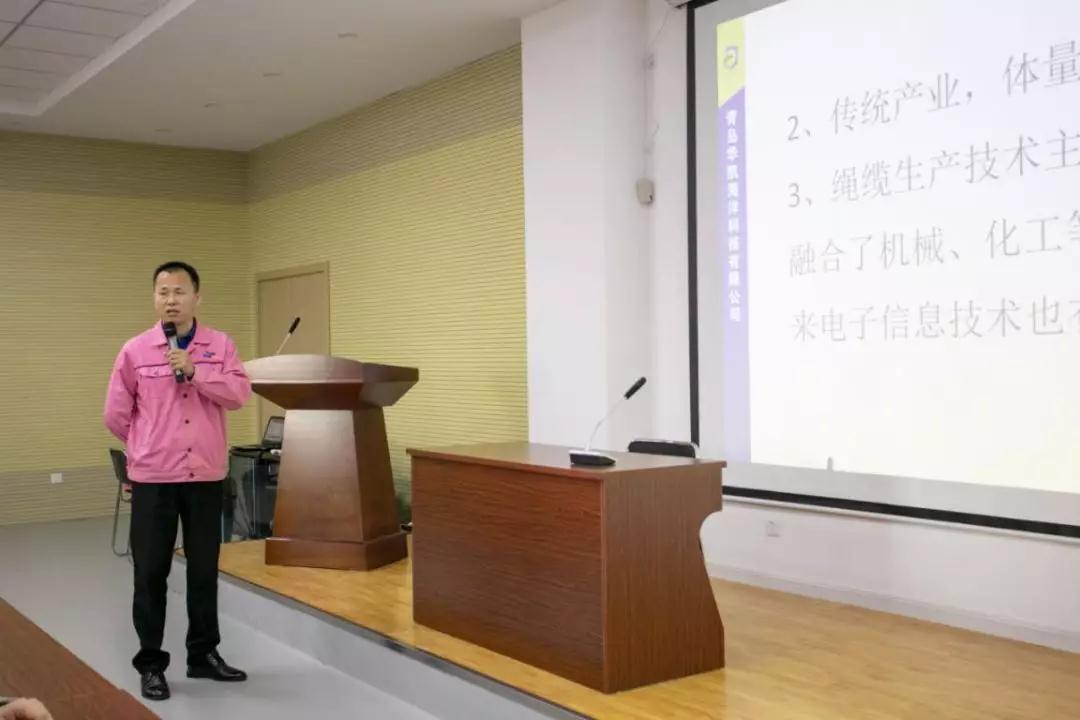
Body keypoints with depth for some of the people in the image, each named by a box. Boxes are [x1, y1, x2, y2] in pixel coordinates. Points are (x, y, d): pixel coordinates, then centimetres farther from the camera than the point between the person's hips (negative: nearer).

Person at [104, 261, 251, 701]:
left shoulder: (220, 345, 2)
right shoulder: (135, 351, -1)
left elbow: (240, 394, -10)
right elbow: (116, 415, 5)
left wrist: (194, 371, -19)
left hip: (206, 476, 1)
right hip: (152, 478, -1)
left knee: (204, 569, 11)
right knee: (151, 572, 5)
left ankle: (204, 654, 24)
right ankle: (150, 663, 16)